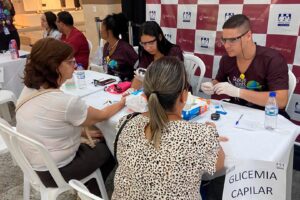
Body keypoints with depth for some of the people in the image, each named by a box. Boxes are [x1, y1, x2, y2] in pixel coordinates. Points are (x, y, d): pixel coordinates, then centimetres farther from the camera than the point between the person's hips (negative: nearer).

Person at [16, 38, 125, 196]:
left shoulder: (28, 90, -7)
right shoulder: (66, 102, -32)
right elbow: (101, 116, -13)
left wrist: (81, 131, 5)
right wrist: (122, 102, 4)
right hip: (54, 172, -7)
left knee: (97, 142, 21)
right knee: (108, 148, 14)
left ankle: (89, 186, 38)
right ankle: (92, 191, 38)